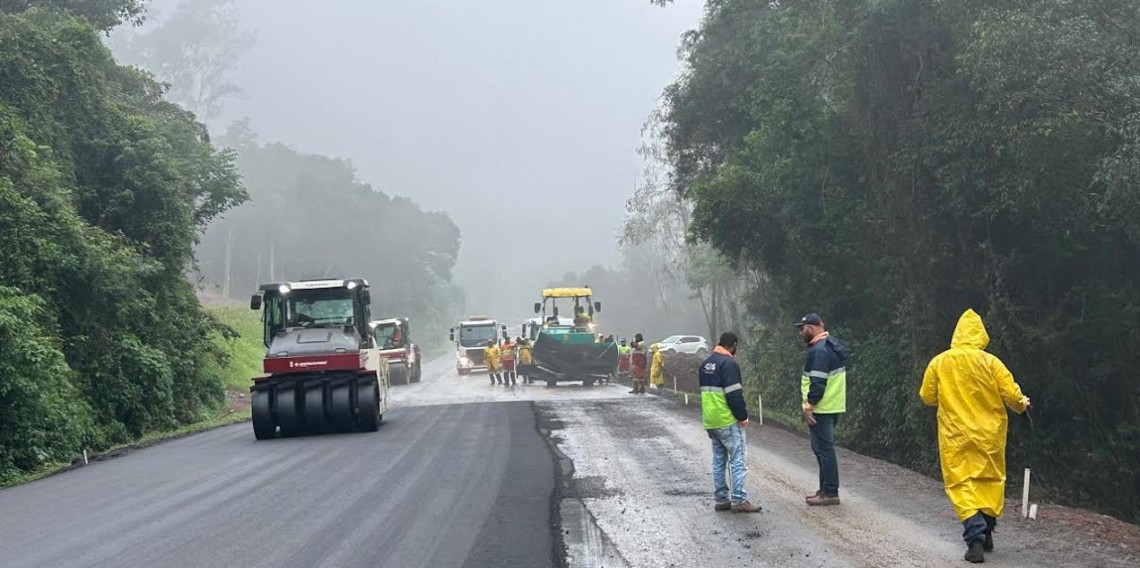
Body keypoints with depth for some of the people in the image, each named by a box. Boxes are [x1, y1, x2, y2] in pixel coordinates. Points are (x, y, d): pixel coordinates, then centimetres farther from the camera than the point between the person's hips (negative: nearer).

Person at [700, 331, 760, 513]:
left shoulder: (706, 364, 15)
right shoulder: (728, 363, -13)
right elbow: (734, 394, -19)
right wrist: (742, 416, -11)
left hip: (710, 421, 8)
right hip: (728, 421, -8)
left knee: (719, 460, 12)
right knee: (738, 459, -5)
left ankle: (721, 499, 12)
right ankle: (739, 500, -9)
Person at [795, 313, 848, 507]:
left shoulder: (819, 350, -17)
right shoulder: (831, 345, 16)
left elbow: (817, 382, -23)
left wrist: (809, 406, -20)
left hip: (822, 409, -11)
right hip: (833, 406, 11)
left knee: (824, 449, -6)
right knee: (823, 448, 17)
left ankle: (830, 493, -4)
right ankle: (826, 489, 23)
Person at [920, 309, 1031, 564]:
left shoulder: (939, 363, -3)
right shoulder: (990, 362, -7)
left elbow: (927, 397, 5)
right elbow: (1011, 394, -7)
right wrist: (1022, 404, 15)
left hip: (956, 435, -1)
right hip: (989, 433, 1)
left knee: (962, 483, 0)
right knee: (990, 479, 18)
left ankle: (975, 539, -14)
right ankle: (986, 533, 23)